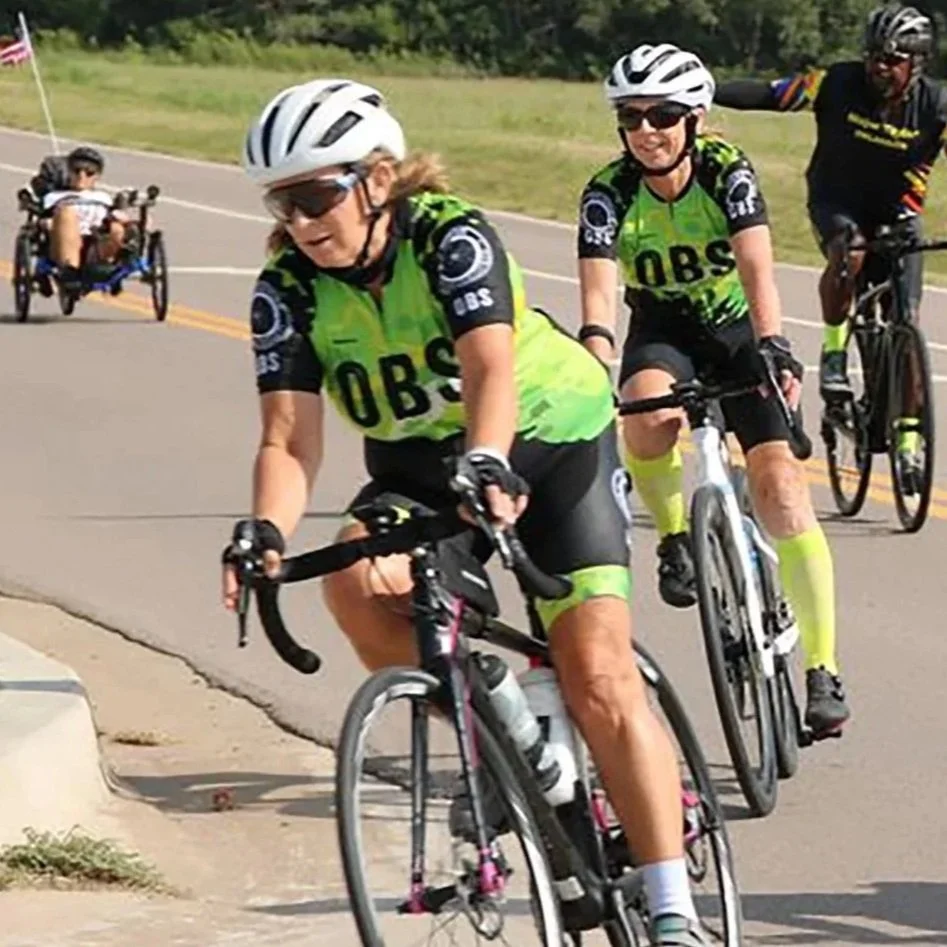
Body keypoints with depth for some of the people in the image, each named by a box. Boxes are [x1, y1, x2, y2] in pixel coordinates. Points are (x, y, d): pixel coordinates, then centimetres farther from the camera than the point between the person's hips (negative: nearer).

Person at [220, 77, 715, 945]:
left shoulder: (452, 237, -25)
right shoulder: (288, 292, -14)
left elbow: (491, 369, -40)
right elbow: (290, 437, -23)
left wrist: (488, 466, -59)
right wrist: (266, 534, -42)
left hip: (551, 435, -4)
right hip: (417, 463, 4)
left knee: (598, 672, -16)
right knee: (355, 581, -28)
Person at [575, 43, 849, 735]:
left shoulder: (728, 172, -21)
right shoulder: (609, 192, -18)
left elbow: (757, 267, -33)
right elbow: (598, 289, -29)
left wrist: (773, 345, -50)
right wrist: (597, 370, -47)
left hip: (736, 328, -1)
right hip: (662, 332, 1)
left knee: (779, 483, -16)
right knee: (650, 414, -36)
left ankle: (823, 669, -13)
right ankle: (675, 539, -7)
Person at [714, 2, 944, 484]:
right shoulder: (841, 84, -18)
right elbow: (769, 94, -21)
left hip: (897, 214, 1)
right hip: (836, 202, -1)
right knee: (847, 251, -37)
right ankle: (834, 350, -17)